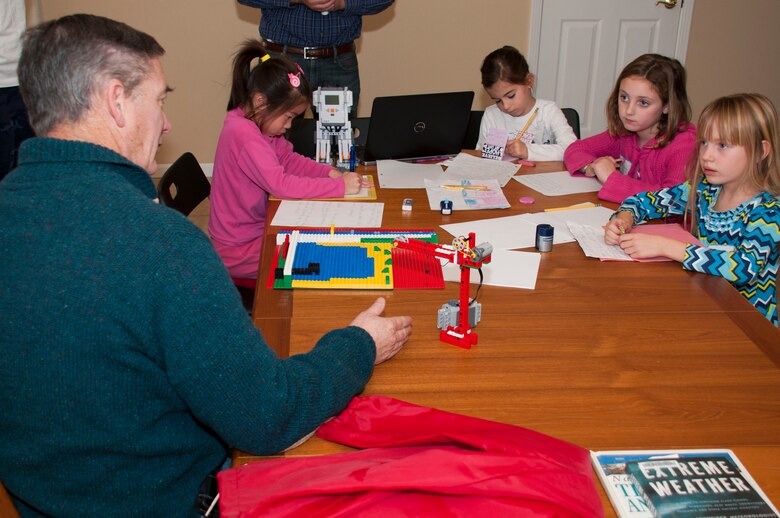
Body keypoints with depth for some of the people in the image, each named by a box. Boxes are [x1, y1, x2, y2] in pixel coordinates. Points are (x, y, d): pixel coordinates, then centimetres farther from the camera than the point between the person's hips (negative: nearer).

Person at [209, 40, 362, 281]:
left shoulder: (259, 123, 2)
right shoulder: (243, 135, -28)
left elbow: (288, 159, 10)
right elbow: (282, 184, -32)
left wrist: (330, 172, -6)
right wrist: (341, 187, -27)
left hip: (257, 228, 9)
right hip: (238, 250, -9)